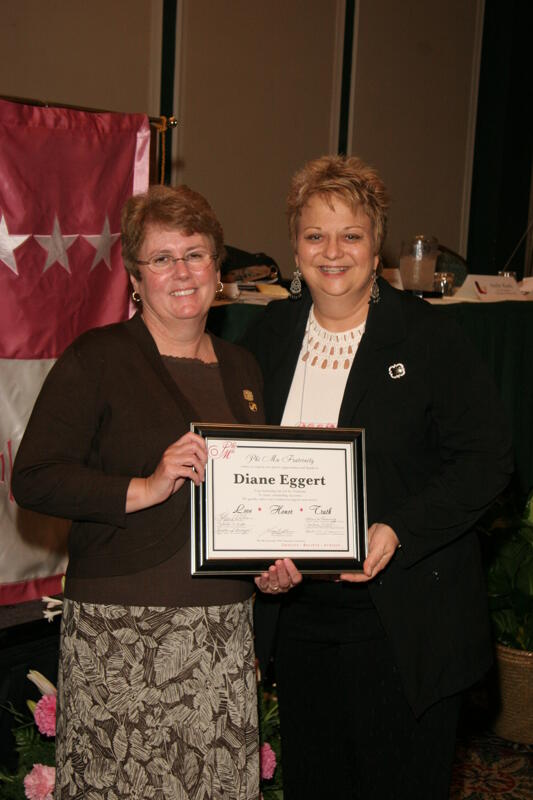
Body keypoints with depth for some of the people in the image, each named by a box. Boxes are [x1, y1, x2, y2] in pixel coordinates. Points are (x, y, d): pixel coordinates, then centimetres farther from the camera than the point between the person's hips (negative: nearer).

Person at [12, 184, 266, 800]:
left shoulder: (240, 368, 15)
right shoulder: (95, 360, -4)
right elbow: (33, 480, -10)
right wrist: (145, 489, -18)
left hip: (224, 629, 5)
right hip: (122, 630, -5)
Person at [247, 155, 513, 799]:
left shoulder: (427, 337, -9)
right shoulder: (270, 337, 5)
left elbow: (487, 459, -10)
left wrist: (399, 532, -22)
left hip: (401, 619, -4)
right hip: (297, 611, 4)